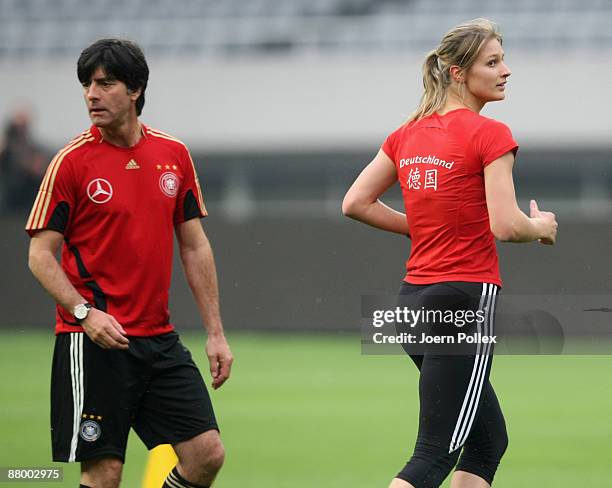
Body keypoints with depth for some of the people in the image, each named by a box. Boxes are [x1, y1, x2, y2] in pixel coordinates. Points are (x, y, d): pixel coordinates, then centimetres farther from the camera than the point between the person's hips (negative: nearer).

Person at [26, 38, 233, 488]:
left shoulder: (174, 155, 7)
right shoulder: (72, 161, -6)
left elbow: (195, 247, 13)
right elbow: (40, 254, -5)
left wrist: (215, 332, 9)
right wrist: (84, 313, -20)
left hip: (160, 339, 5)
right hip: (93, 342, -5)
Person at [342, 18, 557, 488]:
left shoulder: (408, 133, 10)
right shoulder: (490, 135, -11)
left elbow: (355, 203, 12)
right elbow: (505, 225, -19)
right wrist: (542, 227, 2)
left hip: (415, 295, 8)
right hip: (466, 296, -8)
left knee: (489, 439, 19)